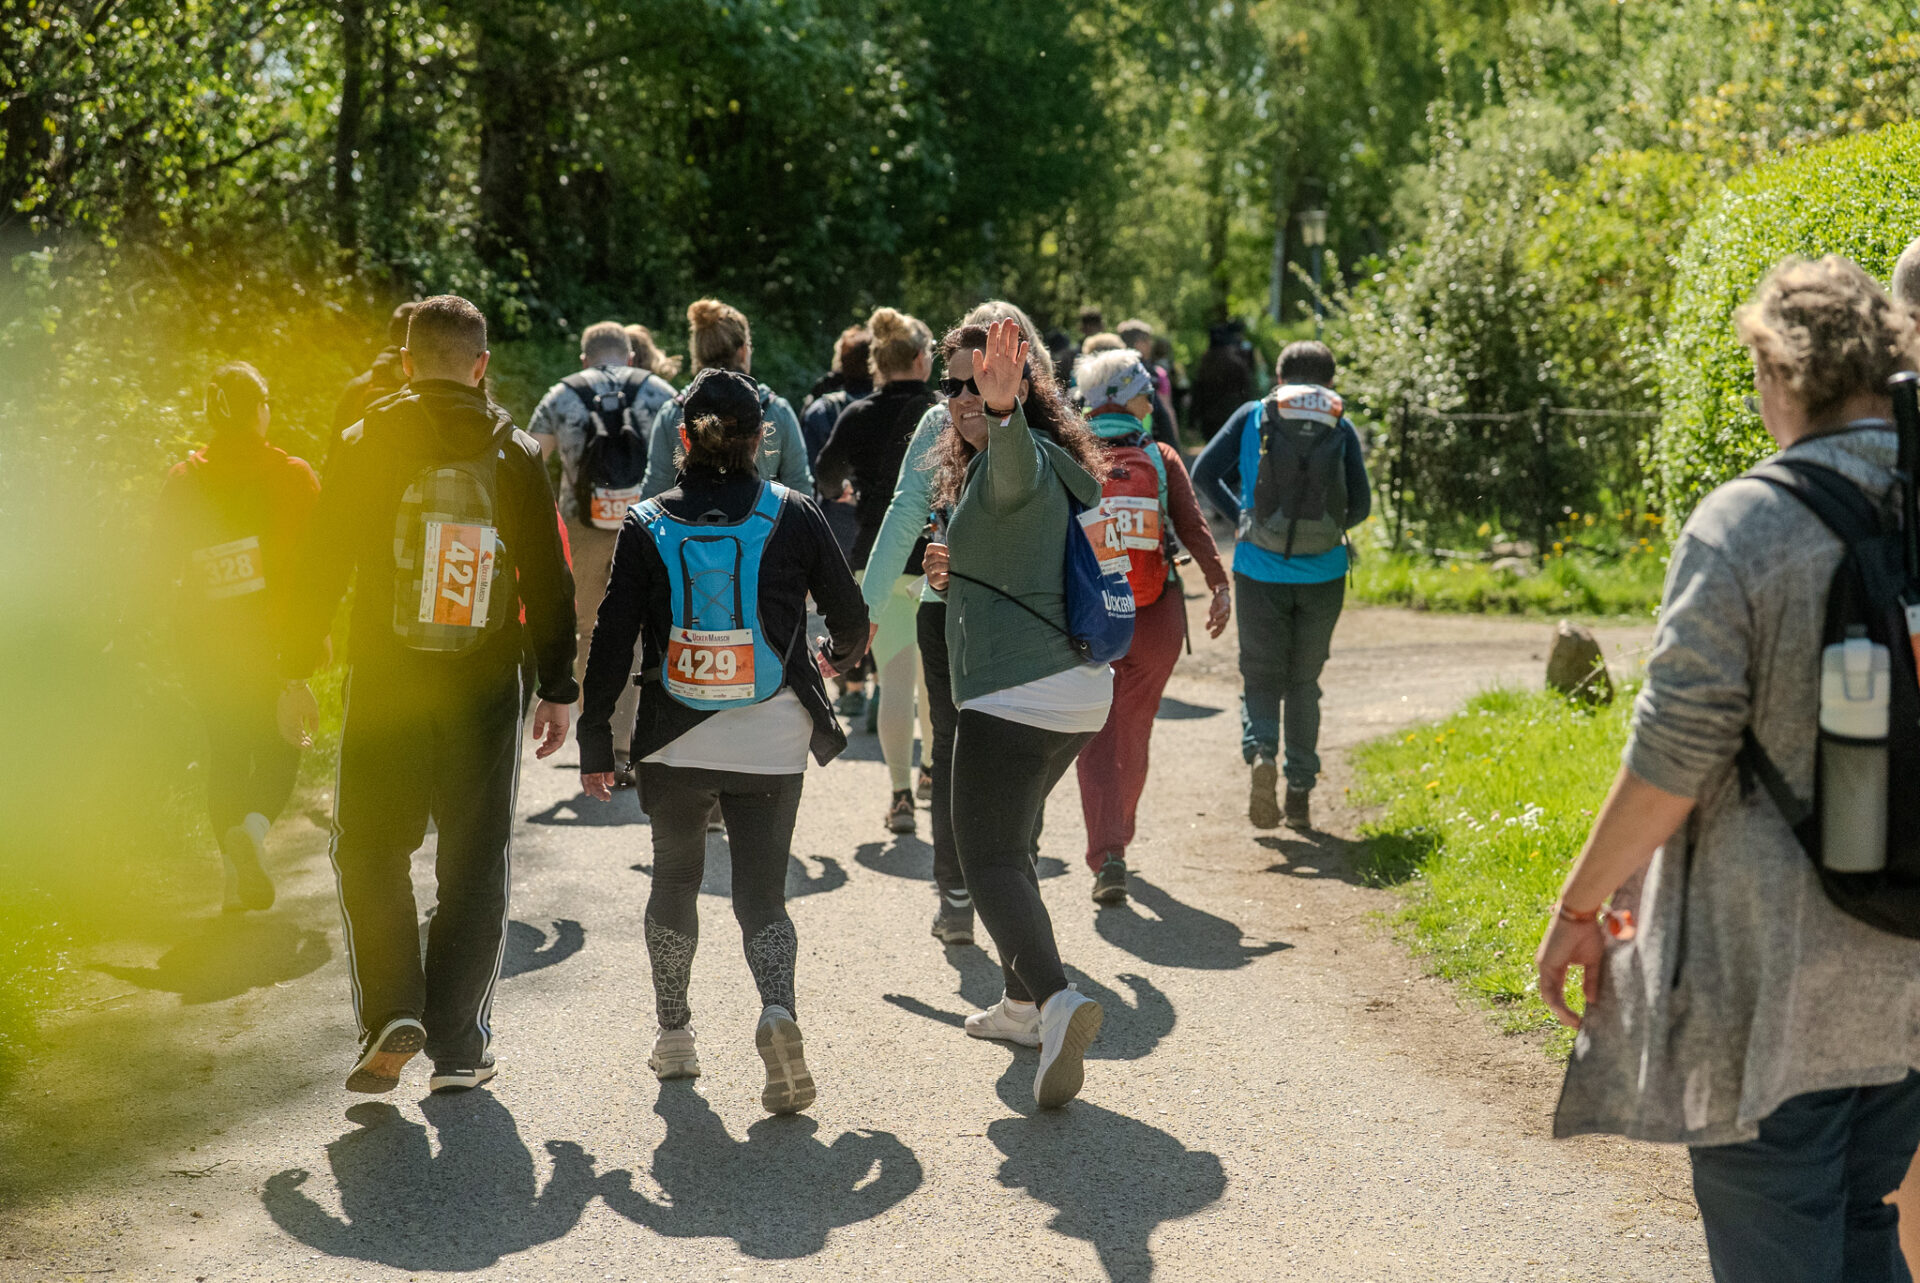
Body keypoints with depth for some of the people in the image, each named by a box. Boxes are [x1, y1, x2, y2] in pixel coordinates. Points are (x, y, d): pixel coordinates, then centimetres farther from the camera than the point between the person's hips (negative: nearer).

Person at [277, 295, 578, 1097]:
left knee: (370, 848, 12)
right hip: (484, 685, 1)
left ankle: (391, 1010, -5)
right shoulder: (516, 456, 4)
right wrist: (557, 688, 10)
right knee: (475, 863, 9)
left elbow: (321, 566, -4)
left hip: (385, 683, -1)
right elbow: (549, 581, 4)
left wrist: (295, 671, 2)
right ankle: (458, 1047, 10)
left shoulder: (369, 445, -1)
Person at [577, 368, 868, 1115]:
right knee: (762, 893, 7)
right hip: (771, 744, -1)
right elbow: (850, 620, 4)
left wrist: (595, 741, 4)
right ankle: (778, 1012, -21)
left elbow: (612, 640, -3)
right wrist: (840, 657, 28)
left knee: (675, 880, 22)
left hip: (675, 743, 1)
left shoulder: (648, 526, -1)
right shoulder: (792, 516, -2)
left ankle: (673, 1036, 27)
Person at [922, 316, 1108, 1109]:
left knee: (989, 859, -12)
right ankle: (1025, 1003, 31)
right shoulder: (985, 460, 20)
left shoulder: (1019, 459, -12)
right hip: (1080, 691, 10)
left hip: (1014, 695, -10)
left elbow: (1014, 468, -39)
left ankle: (1056, 998, -29)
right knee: (1009, 843, 24)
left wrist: (1003, 410, -60)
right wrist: (959, 574, 13)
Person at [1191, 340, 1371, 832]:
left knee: (1261, 676, 9)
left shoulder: (1252, 417, 1)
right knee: (1304, 682, 14)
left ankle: (1261, 751, -19)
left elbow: (1203, 473, -4)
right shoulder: (1341, 428, 1)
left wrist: (1240, 515, 9)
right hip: (1322, 574, 1)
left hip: (1260, 570, -1)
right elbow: (1360, 505, -4)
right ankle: (1301, 792, 14)